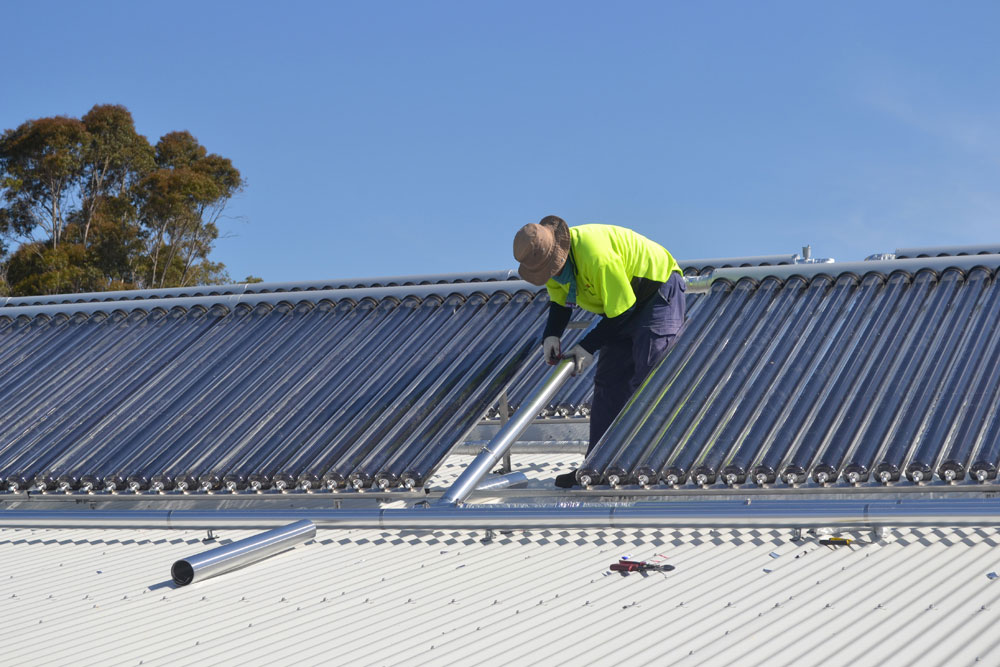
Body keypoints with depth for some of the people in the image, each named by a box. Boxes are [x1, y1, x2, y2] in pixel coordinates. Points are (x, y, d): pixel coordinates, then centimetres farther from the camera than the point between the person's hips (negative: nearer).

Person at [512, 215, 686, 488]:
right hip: (622, 301, 9)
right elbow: (559, 302, 8)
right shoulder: (553, 257, -9)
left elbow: (622, 310, -27)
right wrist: (551, 335, -9)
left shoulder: (597, 256, -37)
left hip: (659, 292, -9)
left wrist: (589, 346, -22)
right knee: (609, 381, 4)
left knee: (648, 374, -17)